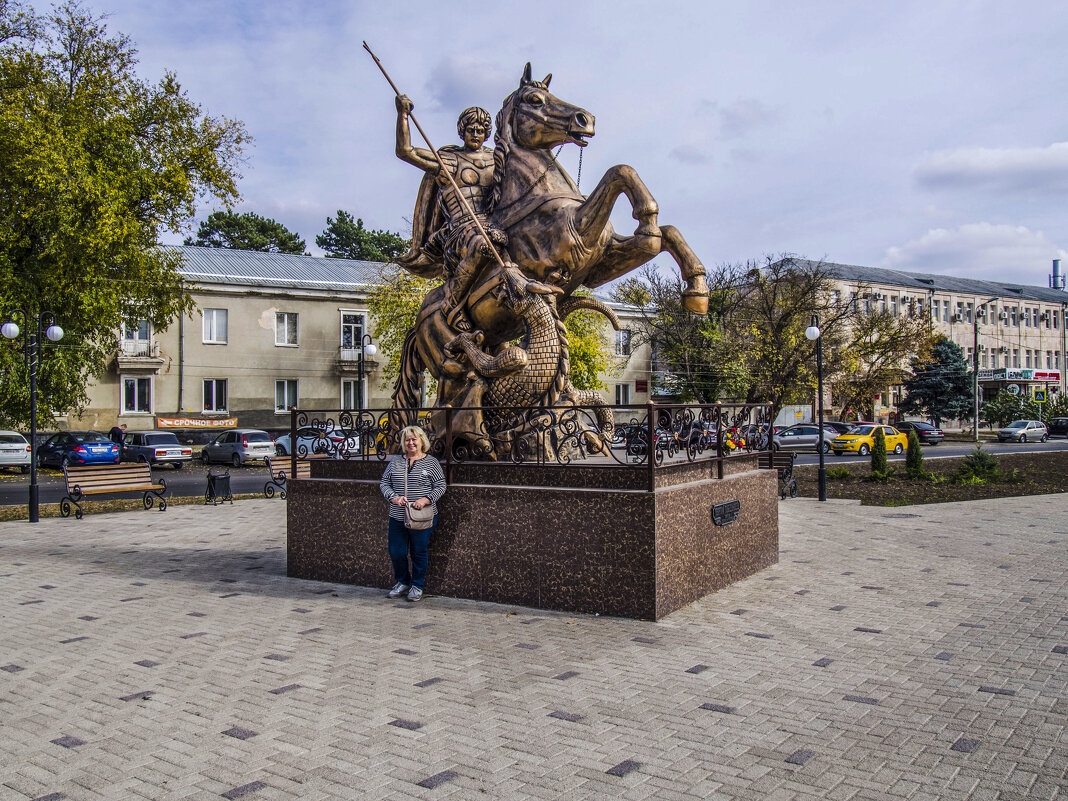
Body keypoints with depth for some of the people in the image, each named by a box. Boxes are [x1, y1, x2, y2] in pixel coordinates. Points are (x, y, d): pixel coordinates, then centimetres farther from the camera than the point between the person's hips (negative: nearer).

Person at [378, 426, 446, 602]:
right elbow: (384, 483, 10)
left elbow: (440, 486, -2)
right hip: (397, 516, 3)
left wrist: (426, 499, -16)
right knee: (396, 552, 7)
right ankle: (402, 582, 29)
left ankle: (417, 585, 22)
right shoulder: (395, 462, 10)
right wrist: (393, 497, -9)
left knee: (419, 552, 4)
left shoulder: (431, 462, 1)